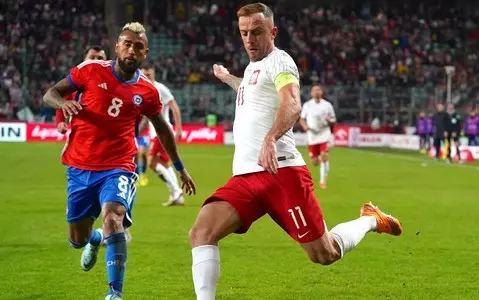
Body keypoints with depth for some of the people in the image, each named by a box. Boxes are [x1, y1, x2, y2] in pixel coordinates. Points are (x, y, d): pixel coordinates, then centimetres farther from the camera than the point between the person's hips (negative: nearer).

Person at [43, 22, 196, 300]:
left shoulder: (147, 91, -1)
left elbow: (163, 130, 15)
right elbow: (50, 94, 0)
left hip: (118, 168, -2)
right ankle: (95, 239, 51)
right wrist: (64, 103, -24)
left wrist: (180, 168, 22)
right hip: (80, 168, 2)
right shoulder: (91, 70, -4)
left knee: (113, 217, -30)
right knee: (78, 240, 12)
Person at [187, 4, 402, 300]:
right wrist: (228, 78, 57)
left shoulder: (278, 61, -5)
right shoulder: (252, 67, 21)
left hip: (281, 172, -7)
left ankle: (370, 220, 25)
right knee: (201, 233, -16)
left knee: (324, 254, -3)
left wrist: (271, 138, -43)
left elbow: (292, 105, -26)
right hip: (244, 176, 8)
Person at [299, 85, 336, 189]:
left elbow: (333, 120, 11)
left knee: (324, 157, -18)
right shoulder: (307, 105, 6)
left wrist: (329, 121, -12)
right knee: (315, 162, 1)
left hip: (324, 135, -1)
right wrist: (305, 126, -10)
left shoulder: (327, 105, 5)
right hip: (312, 135, 1)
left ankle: (323, 181, -9)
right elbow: (302, 119, 11)